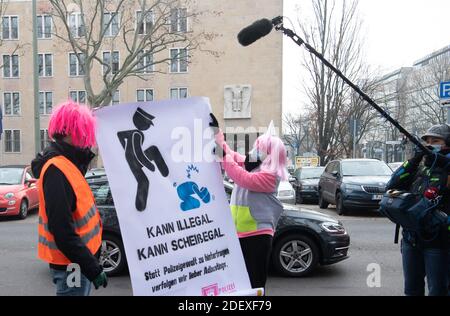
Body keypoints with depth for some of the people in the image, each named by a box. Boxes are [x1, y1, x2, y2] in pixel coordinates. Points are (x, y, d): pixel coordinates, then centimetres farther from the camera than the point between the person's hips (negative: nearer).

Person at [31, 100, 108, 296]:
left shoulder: (64, 163, 7)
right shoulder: (57, 169, -23)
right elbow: (62, 231, -27)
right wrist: (93, 268, -24)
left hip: (77, 260, 9)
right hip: (71, 264, -9)